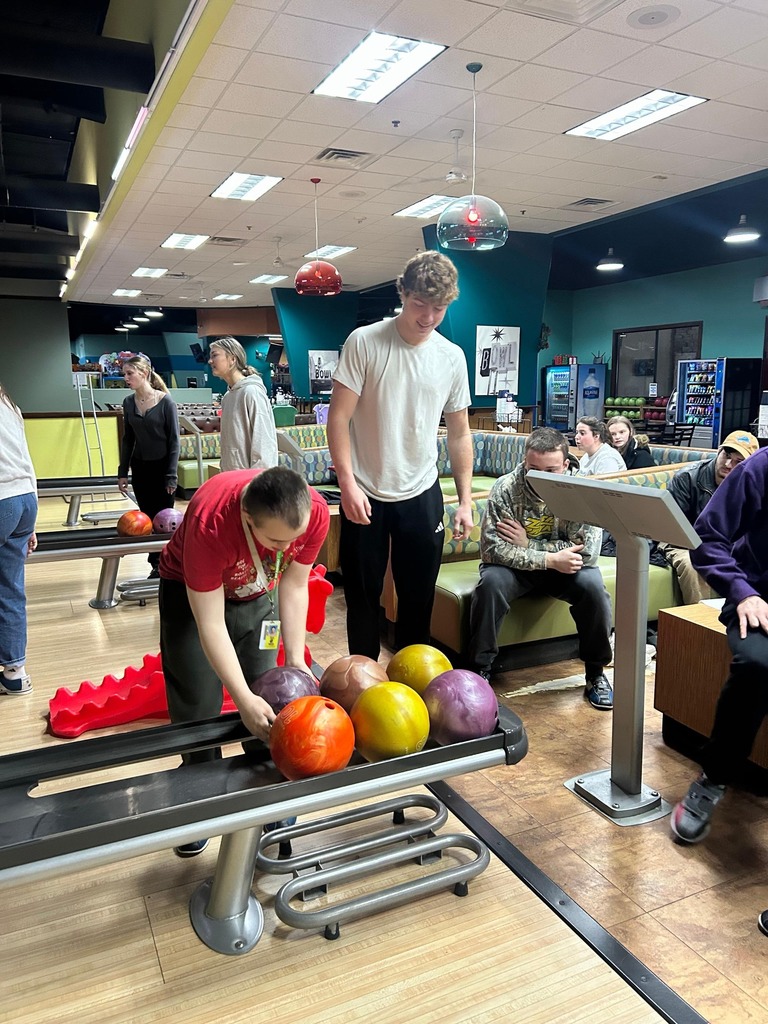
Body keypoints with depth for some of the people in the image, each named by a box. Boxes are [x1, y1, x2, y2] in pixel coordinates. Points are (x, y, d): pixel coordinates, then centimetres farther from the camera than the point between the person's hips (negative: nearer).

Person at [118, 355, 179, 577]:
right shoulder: (128, 402, 4)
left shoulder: (165, 401, -10)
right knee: (147, 518, 8)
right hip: (139, 468, 5)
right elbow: (127, 439, 11)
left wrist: (172, 476, -11)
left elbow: (174, 440, -9)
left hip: (161, 467, -4)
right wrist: (122, 473, 8)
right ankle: (156, 564, 17)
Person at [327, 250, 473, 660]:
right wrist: (348, 483, -18)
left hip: (422, 495, 3)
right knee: (363, 597, 9)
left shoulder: (452, 357, 3)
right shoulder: (364, 342, -8)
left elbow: (459, 433, 9)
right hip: (366, 495, -3)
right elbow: (338, 418, -9)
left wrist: (465, 500, 5)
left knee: (419, 598, 11)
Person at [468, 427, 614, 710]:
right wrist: (550, 559, -30)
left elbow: (588, 553, -24)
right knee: (490, 582, -30)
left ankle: (596, 673, -6)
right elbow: (492, 549, -23)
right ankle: (481, 669, -13)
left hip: (564, 566, 1)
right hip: (516, 567, 0)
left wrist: (527, 543, -26)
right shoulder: (505, 488, -20)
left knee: (592, 585, -28)